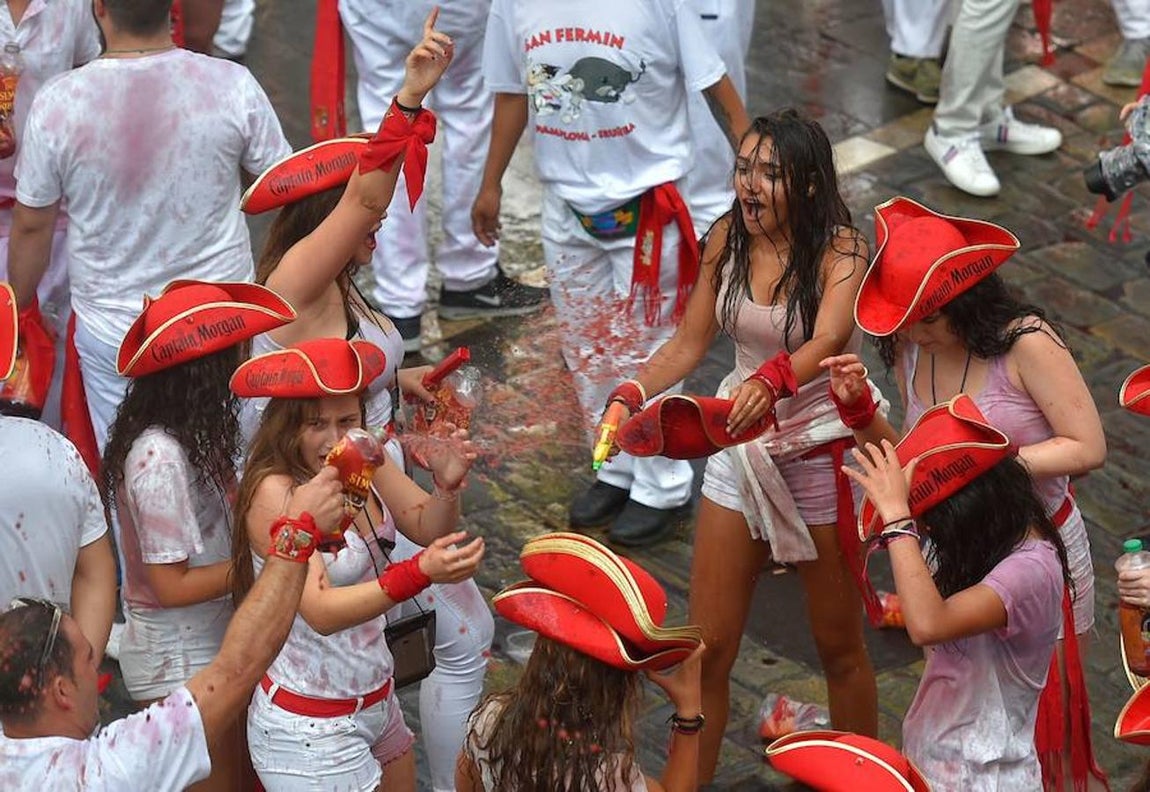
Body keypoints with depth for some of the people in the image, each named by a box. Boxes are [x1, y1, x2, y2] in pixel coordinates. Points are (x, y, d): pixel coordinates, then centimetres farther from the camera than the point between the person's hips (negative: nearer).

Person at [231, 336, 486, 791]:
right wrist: (421, 573, -45)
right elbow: (321, 612, -32)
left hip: (375, 700, 7)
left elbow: (427, 529, -3)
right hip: (309, 731, -7)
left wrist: (447, 484, -24)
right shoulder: (275, 491, -25)